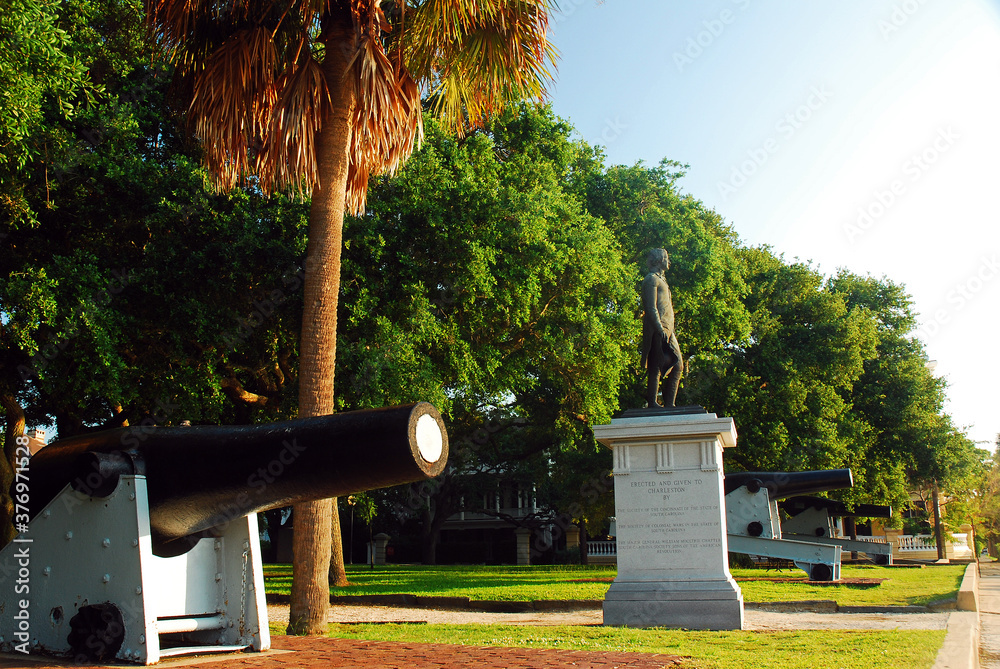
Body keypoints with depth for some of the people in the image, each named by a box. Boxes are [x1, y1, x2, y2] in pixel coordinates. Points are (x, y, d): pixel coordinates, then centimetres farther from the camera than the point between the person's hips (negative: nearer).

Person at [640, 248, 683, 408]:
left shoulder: (661, 279, 25)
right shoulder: (651, 279, -5)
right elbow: (651, 308, -15)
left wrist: (669, 330, 19)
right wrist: (660, 329, -23)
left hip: (667, 331, 10)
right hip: (658, 331, -10)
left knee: (677, 366, 7)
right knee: (656, 367, -8)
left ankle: (669, 404, 10)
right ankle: (652, 403, -5)